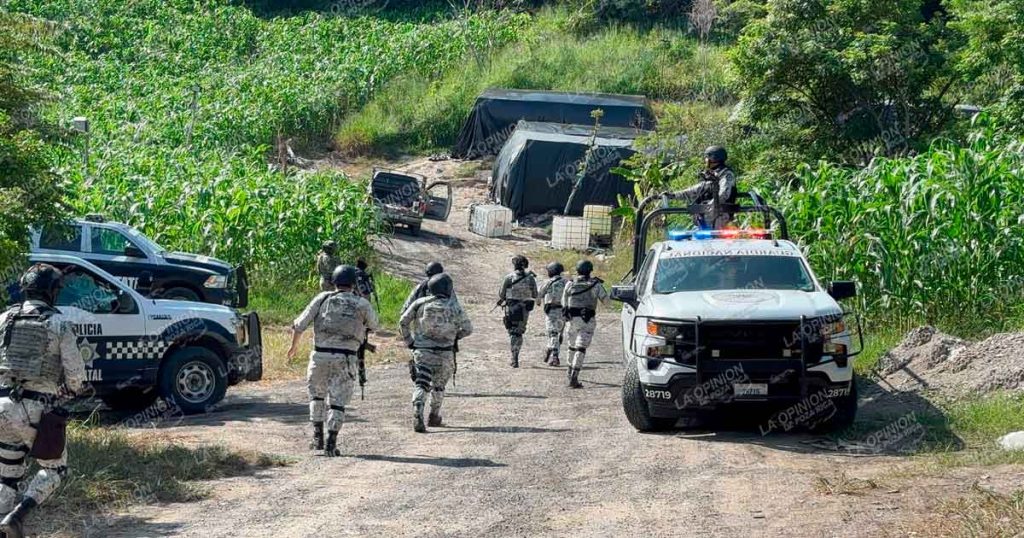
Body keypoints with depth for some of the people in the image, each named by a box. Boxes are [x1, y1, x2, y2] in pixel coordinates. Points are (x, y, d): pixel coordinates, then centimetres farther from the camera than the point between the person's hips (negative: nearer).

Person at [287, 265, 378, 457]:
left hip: (321, 355, 1)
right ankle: (331, 444, -2)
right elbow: (373, 325, 20)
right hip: (345, 359, -1)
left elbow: (299, 325, 3)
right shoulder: (362, 304, 2)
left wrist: (294, 345, 19)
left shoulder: (323, 299, 3)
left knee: (316, 394, 21)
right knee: (338, 401, 5)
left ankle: (318, 437, 15)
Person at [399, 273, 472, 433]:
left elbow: (403, 322, -3)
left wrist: (408, 341, 7)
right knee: (438, 386, 19)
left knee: (421, 385, -3)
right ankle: (434, 418, 27)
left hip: (422, 350, 0)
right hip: (444, 353, 0)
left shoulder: (420, 303, -1)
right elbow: (468, 329, 4)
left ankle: (417, 416, -24)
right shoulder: (455, 307, -3)